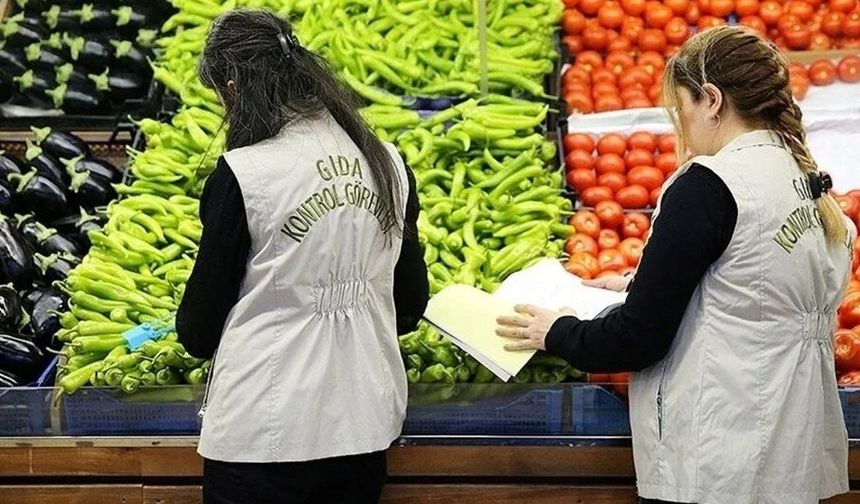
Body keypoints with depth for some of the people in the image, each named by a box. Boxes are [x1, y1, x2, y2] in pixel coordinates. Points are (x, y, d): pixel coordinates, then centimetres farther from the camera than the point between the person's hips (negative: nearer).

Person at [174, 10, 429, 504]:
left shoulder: (241, 175, -13)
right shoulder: (389, 164, 1)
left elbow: (199, 331, -4)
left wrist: (191, 330, 19)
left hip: (263, 434, -5)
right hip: (366, 426, 5)